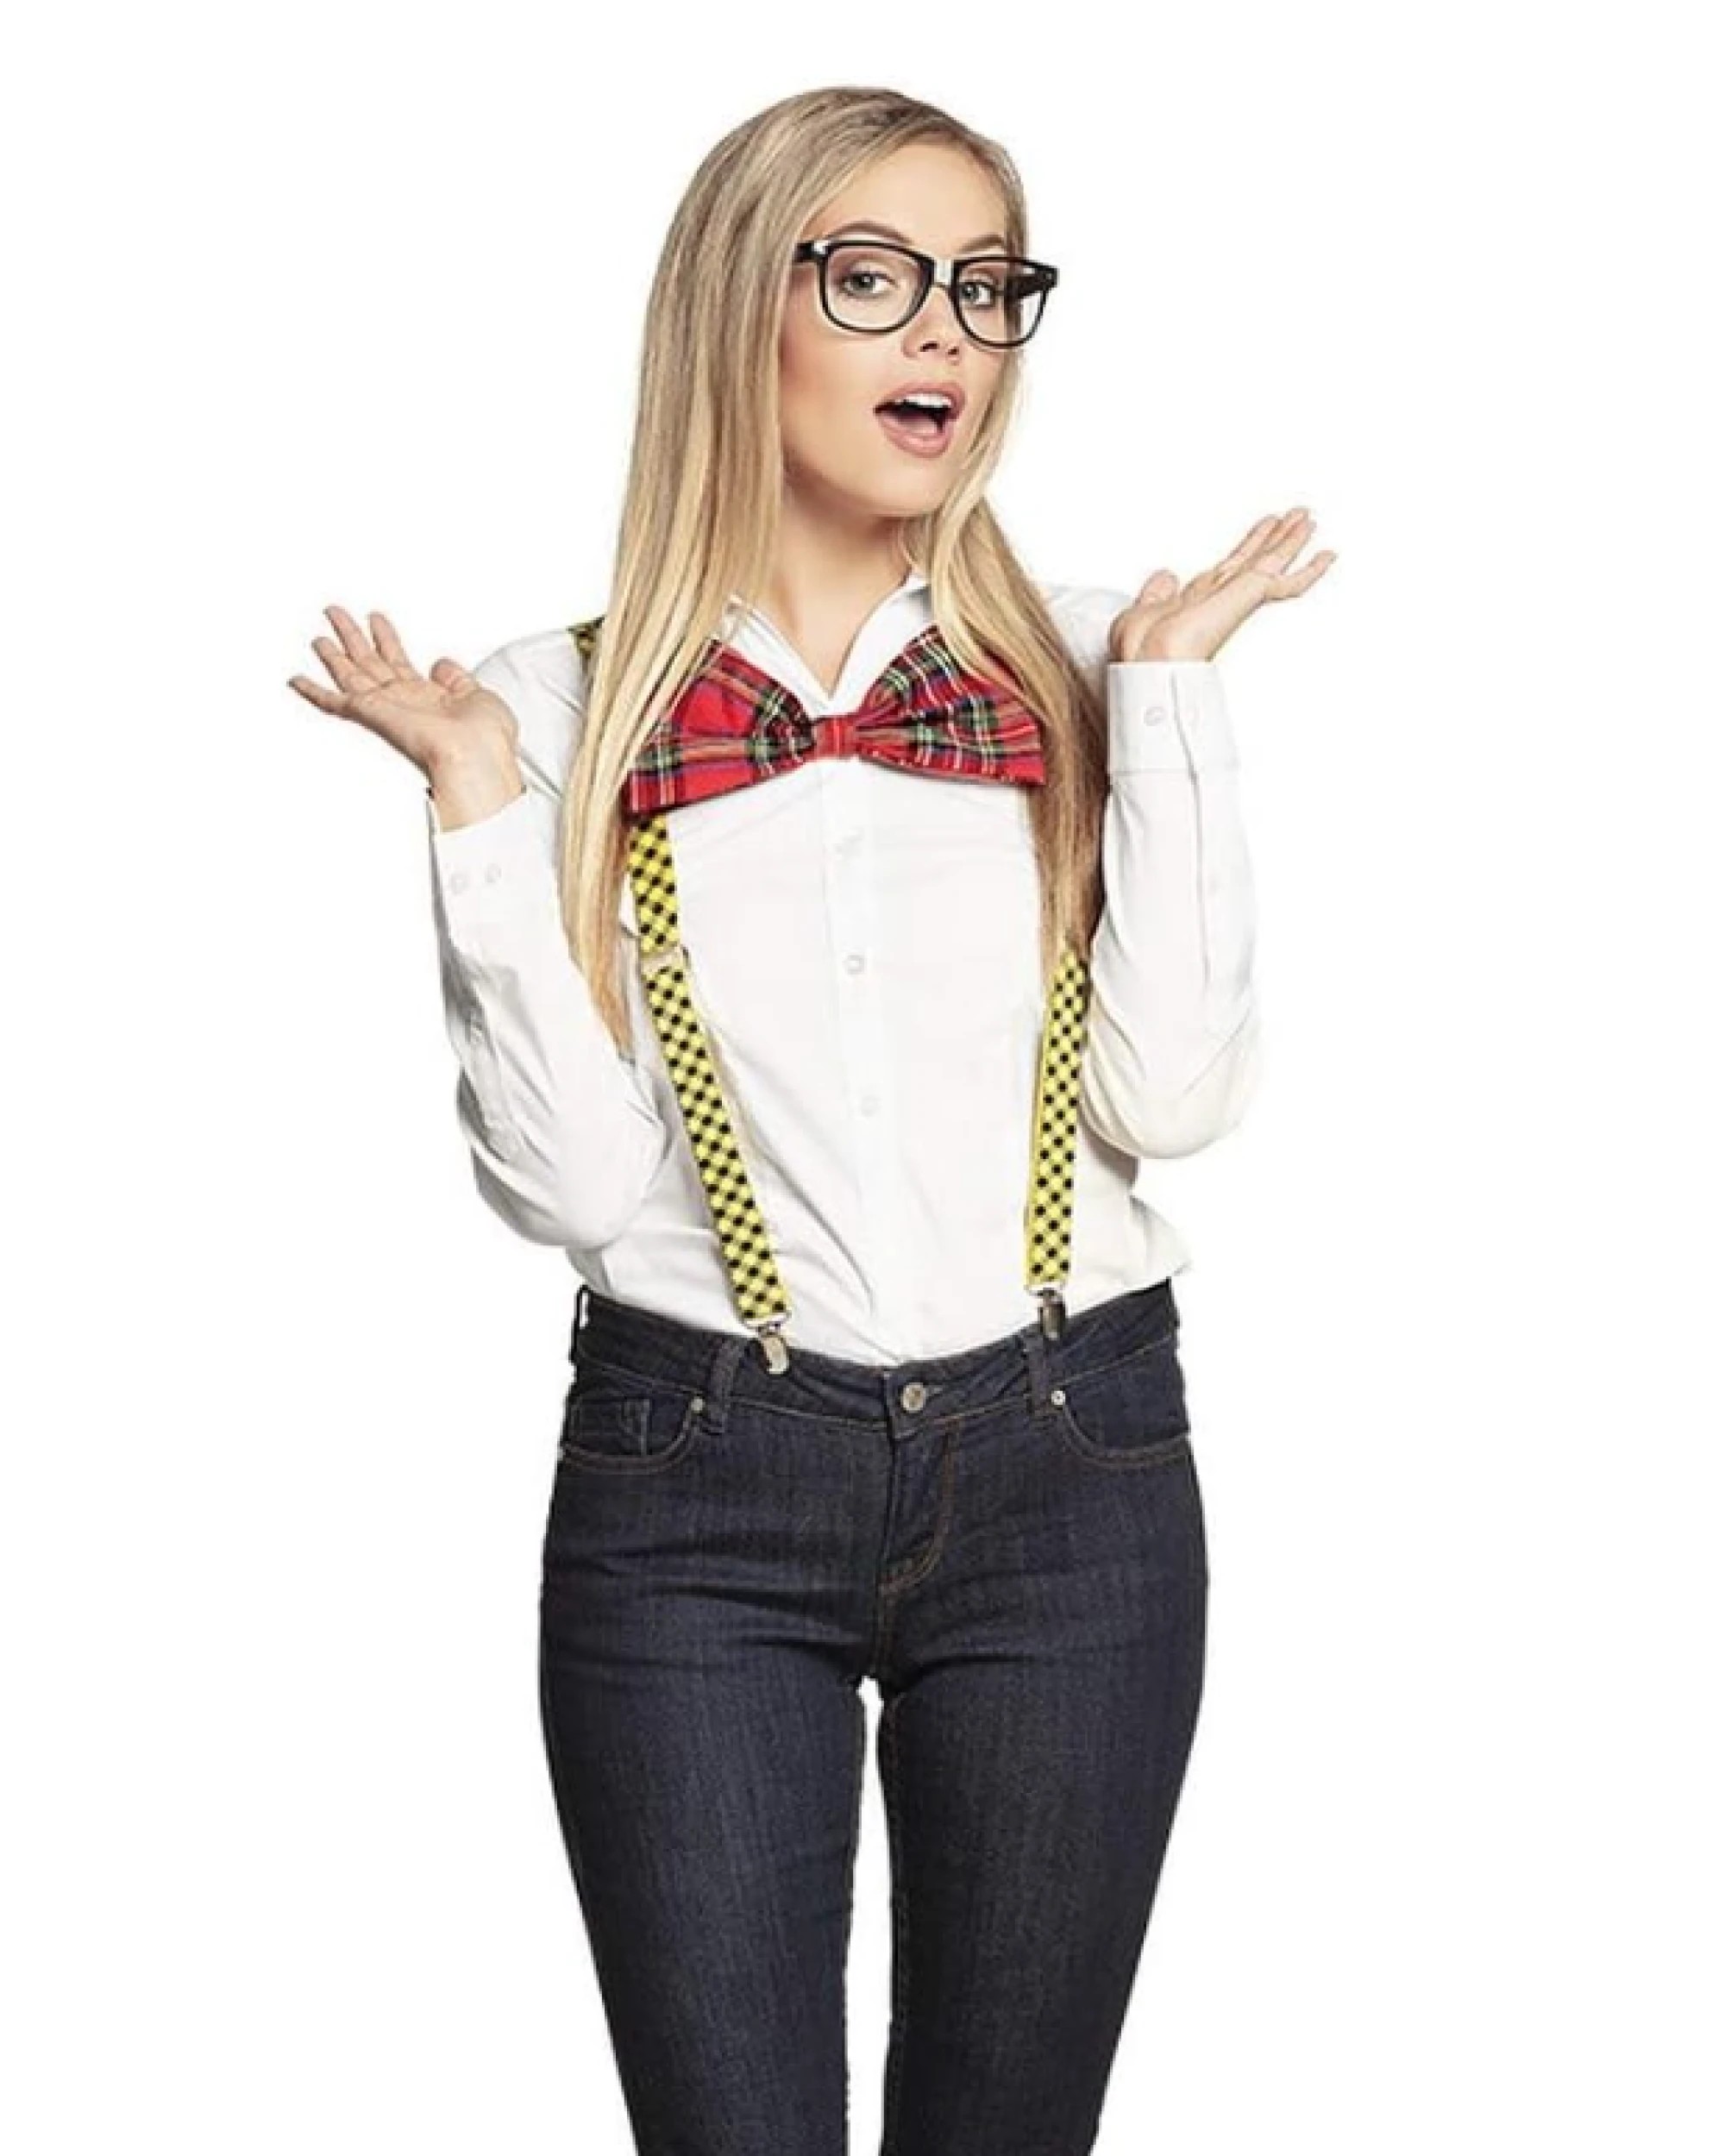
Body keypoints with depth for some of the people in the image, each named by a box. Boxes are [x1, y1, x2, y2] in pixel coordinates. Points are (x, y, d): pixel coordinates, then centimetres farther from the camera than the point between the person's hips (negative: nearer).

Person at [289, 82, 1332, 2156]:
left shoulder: (1084, 677, 4)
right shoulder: (559, 707, 0)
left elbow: (1171, 1094, -9)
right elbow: (568, 1182, -8)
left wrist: (1168, 685, -8)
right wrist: (482, 795, -12)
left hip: (1066, 1464, 2)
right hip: (694, 1489, -1)